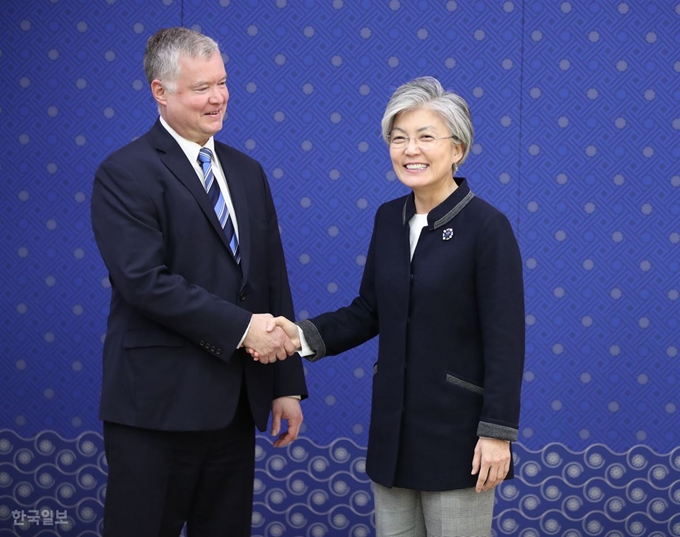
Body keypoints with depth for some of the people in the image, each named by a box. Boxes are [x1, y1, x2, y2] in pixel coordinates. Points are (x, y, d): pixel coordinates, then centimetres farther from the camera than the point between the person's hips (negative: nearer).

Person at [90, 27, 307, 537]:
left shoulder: (247, 172, 14)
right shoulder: (125, 173, -8)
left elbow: (273, 280, 13)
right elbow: (145, 281, -19)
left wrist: (288, 384, 10)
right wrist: (242, 327, -18)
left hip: (235, 404, 6)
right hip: (158, 404, -6)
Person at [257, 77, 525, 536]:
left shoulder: (487, 226, -13)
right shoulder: (388, 218, 6)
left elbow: (505, 340, -14)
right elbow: (368, 312, 11)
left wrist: (497, 433, -16)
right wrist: (304, 336, -5)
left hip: (456, 426, -6)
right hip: (393, 423, 6)